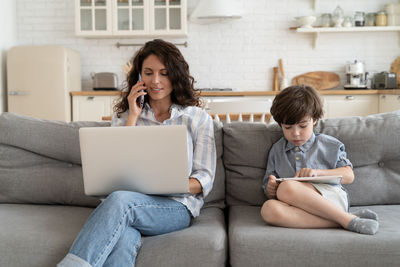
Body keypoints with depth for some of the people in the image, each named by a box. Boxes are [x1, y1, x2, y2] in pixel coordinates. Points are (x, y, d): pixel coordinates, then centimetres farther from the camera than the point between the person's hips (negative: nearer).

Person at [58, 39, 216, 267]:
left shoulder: (198, 118, 10)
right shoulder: (123, 116, 17)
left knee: (120, 200, -35)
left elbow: (205, 177, 6)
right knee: (122, 238, -37)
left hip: (177, 206, -2)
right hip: (132, 199, 2)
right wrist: (133, 116, 0)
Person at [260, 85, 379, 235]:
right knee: (268, 209, -34)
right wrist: (270, 190, -5)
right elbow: (270, 192, 21)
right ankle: (342, 221, -34)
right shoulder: (277, 150, 21)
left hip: (332, 198, -3)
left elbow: (349, 176, 7)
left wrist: (317, 172, -8)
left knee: (286, 188, -34)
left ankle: (347, 219, -28)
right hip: (302, 207, 3)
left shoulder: (328, 145, 14)